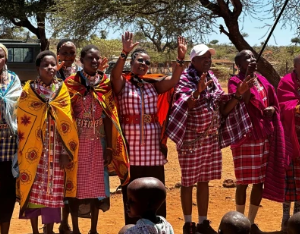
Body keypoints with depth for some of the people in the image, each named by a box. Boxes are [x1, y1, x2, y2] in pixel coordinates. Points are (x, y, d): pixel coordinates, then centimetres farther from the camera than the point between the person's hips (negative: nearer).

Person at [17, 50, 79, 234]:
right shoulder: (28, 90, 2)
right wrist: (24, 150, -5)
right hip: (35, 149, 0)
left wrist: (66, 151, -5)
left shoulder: (63, 90, 4)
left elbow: (67, 123, 1)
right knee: (34, 190, 5)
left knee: (54, 191, 4)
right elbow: (22, 122, 1)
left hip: (56, 149, 0)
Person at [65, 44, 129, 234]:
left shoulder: (106, 84, 4)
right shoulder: (71, 83, -3)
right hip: (77, 142, -2)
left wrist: (109, 147, 1)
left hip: (98, 143, 2)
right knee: (76, 184, 4)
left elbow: (108, 117, 4)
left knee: (97, 184, 7)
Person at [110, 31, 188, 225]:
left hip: (152, 144, 3)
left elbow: (173, 80, -5)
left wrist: (181, 58, -18)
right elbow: (115, 75, -20)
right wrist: (125, 53, -34)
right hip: (131, 143, -3)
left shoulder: (153, 84, 11)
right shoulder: (122, 83, 2)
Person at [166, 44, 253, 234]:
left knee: (204, 181, 15)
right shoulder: (185, 79, -12)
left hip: (211, 139, 6)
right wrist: (198, 91, -38)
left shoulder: (212, 79, 8)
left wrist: (238, 94, -5)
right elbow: (182, 108, -25)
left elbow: (223, 109, 8)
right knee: (188, 182, 5)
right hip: (191, 140, -6)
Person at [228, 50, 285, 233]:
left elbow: (274, 103, 19)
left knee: (261, 180, 9)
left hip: (265, 135, 6)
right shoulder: (235, 81, -8)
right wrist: (248, 77, -26)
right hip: (246, 136, -6)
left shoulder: (262, 80, 12)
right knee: (244, 181, 0)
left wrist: (271, 109, -3)